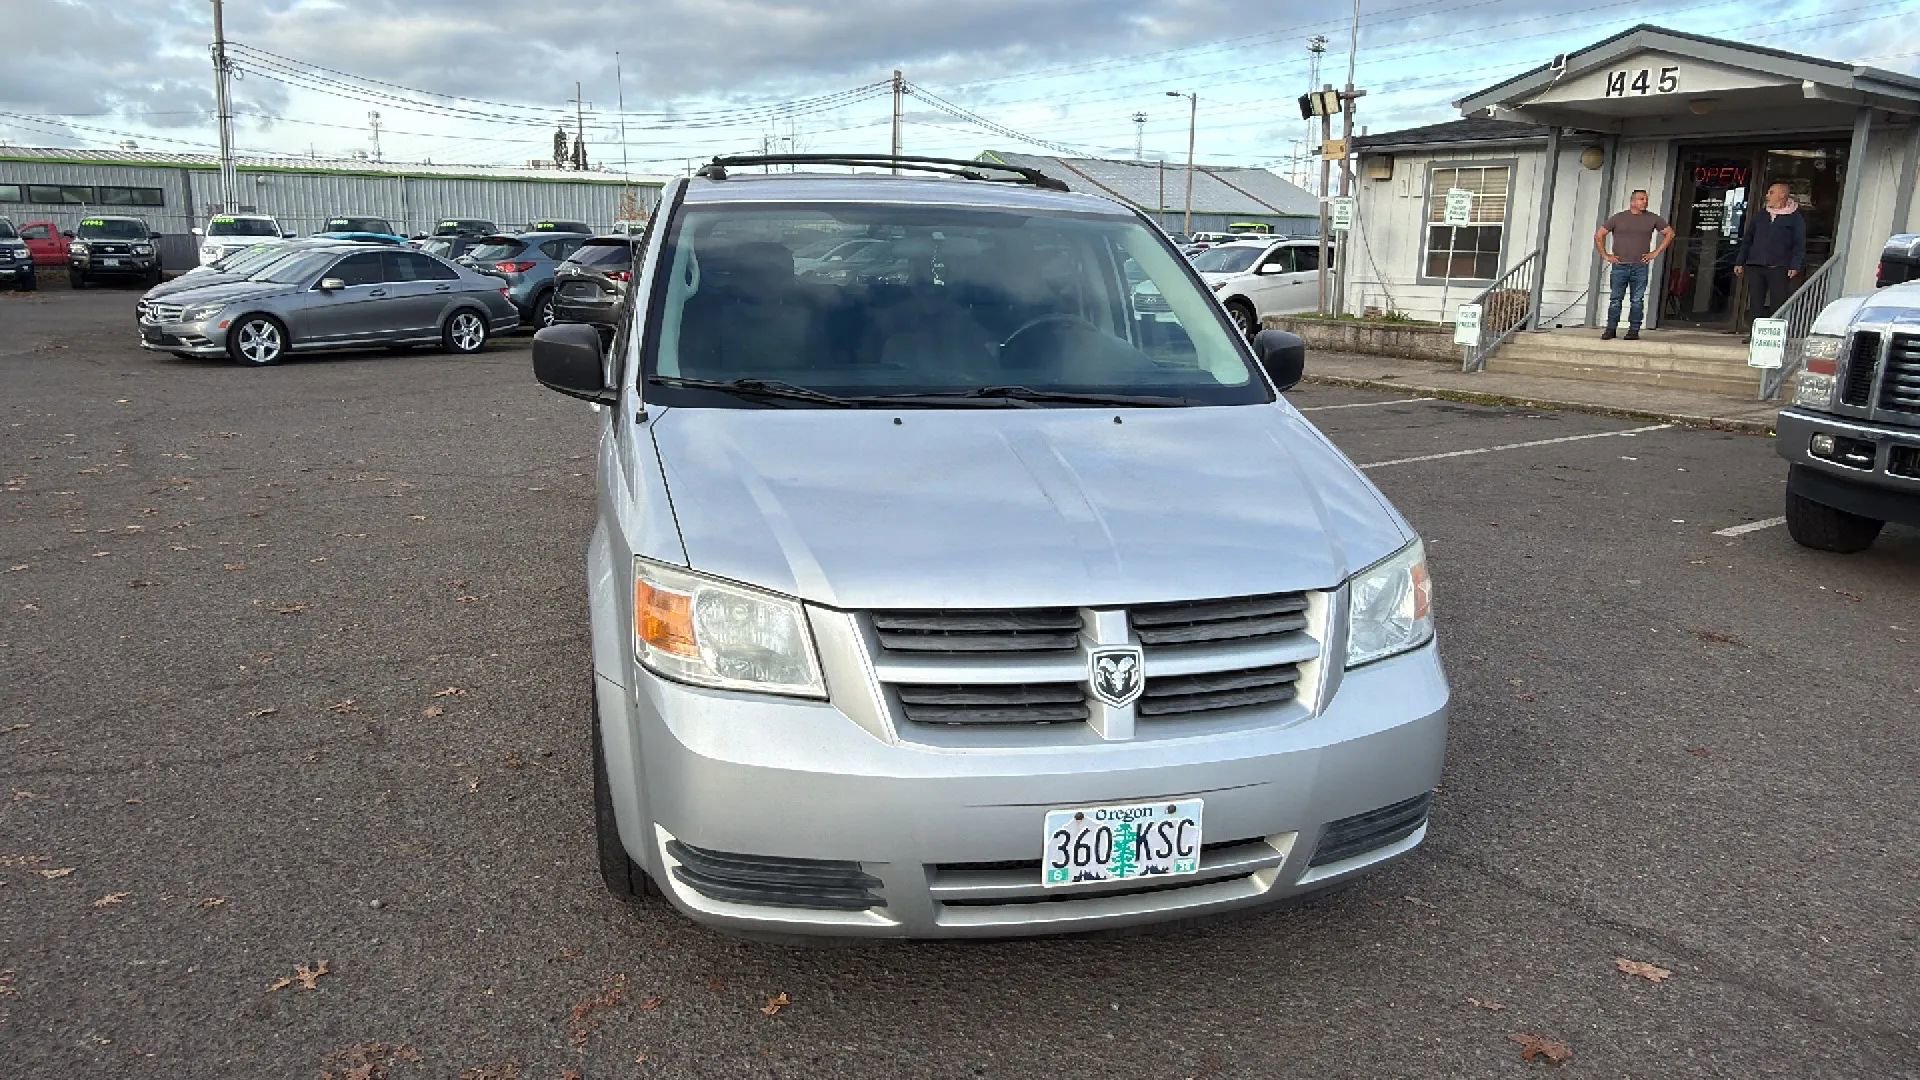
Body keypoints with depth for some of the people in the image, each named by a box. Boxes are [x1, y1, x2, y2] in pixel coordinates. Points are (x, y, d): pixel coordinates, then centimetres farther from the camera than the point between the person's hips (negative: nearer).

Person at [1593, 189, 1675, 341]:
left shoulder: (1652, 219, 8)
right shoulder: (1618, 218, 5)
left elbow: (1669, 233, 16)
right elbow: (1599, 235, 9)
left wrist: (1656, 252, 7)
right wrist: (1605, 255, 3)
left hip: (1640, 267, 1)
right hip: (1619, 266, -1)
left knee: (1637, 300, -1)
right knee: (1615, 299, -2)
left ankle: (1634, 331, 2)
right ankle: (1611, 329, 2)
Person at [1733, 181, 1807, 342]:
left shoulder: (1795, 218, 5)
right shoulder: (1760, 216, 17)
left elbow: (1799, 245, 0)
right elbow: (1747, 240, 19)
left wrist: (1795, 266, -11)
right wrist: (1740, 262, 12)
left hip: (1779, 268, -4)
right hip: (1755, 266, 4)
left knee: (1778, 303, -5)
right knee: (1755, 302, 0)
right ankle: (1754, 333, 2)